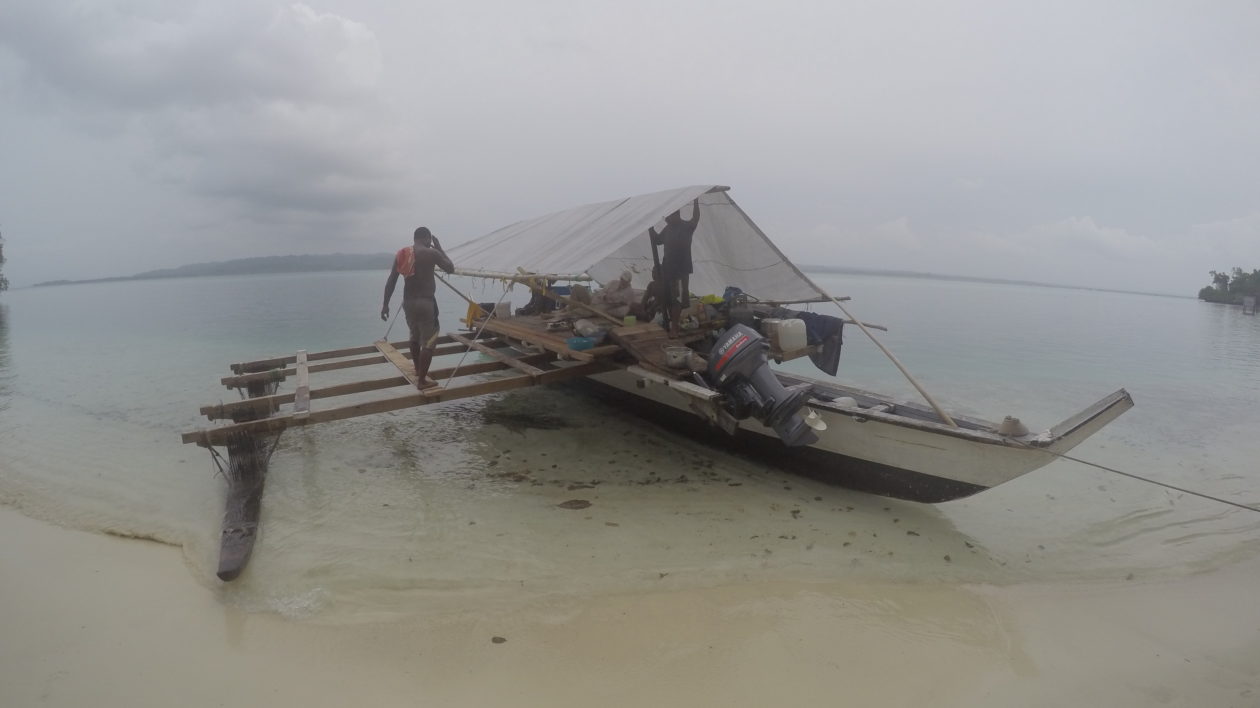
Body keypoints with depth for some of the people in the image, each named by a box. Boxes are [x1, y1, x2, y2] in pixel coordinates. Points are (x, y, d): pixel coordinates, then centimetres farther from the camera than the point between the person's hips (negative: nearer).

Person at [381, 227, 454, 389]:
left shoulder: (401, 253, 6)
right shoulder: (431, 252, -10)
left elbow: (391, 281, 6)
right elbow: (450, 268, 2)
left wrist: (385, 304, 11)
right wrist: (439, 247, 8)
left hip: (408, 302, 7)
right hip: (425, 302, -7)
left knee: (415, 337, 24)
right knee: (429, 342, 1)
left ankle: (418, 371, 41)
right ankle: (422, 380, 1)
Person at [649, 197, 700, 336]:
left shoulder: (687, 226, -9)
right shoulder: (668, 229, 10)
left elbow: (695, 219, -29)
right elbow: (657, 240, 24)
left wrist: (696, 203, -41)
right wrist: (651, 229, 11)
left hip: (681, 270, -7)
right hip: (667, 269, 7)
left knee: (677, 300, -7)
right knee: (668, 299, 11)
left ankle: (674, 328, -5)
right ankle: (671, 325, 22)